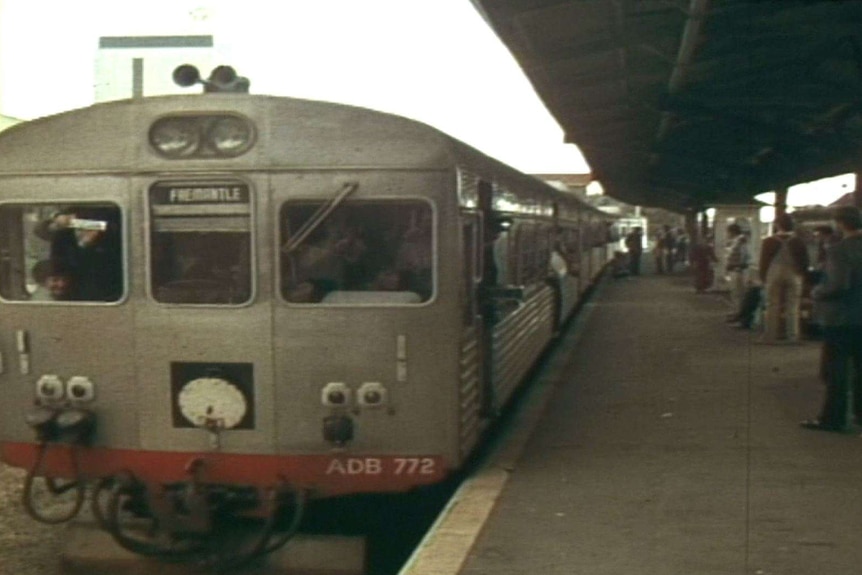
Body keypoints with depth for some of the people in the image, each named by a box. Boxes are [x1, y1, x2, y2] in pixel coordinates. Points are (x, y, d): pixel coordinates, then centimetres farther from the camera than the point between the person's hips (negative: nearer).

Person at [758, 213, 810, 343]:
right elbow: (804, 262, 2)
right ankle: (792, 336, 3)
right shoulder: (799, 242, -1)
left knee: (772, 307, 3)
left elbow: (764, 262, -3)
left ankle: (770, 336, 2)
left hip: (773, 277, -1)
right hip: (794, 277, 1)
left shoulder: (769, 241, -5)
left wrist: (763, 278, 5)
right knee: (792, 308, 4)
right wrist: (802, 276, 12)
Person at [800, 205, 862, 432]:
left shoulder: (839, 250, -19)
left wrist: (817, 292, -9)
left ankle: (832, 418, 4)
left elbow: (838, 285, -25)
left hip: (840, 318, -7)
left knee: (835, 370, 0)